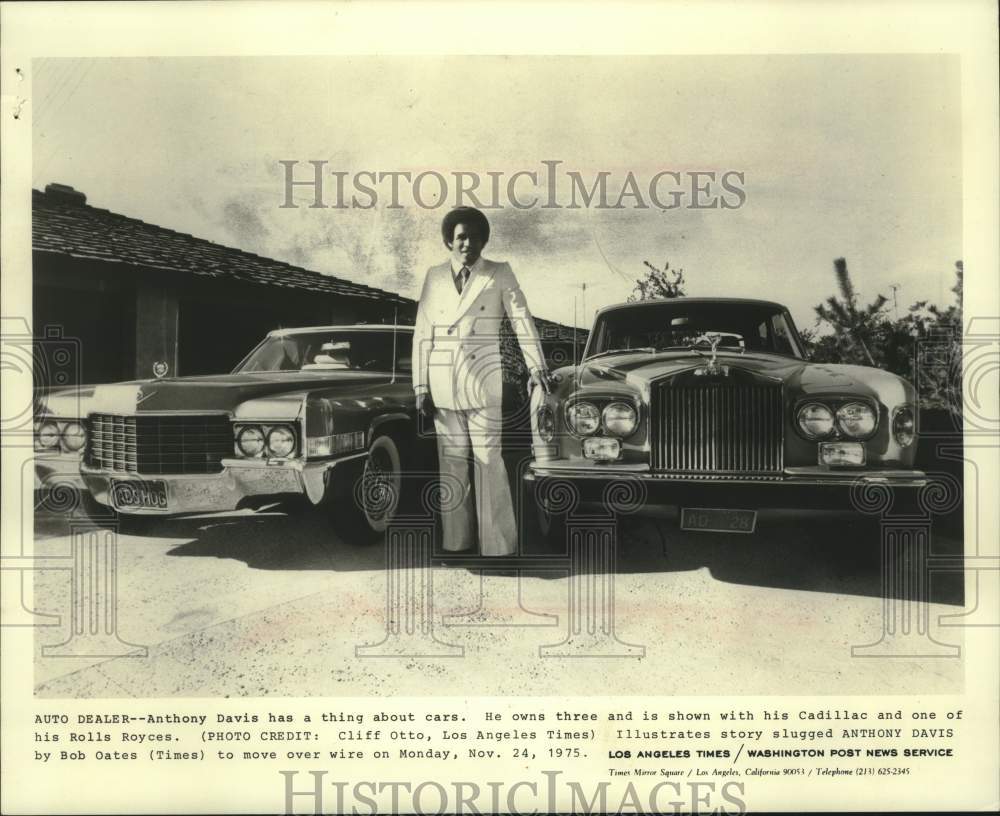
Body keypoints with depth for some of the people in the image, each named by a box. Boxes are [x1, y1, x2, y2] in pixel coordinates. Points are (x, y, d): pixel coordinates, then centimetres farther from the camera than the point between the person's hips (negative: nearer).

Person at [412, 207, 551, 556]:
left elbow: (521, 317, -5)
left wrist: (536, 365, -19)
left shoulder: (499, 274, 5)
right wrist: (420, 387, 6)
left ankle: (499, 546, 0)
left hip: (483, 384, -2)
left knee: (489, 461, -5)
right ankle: (456, 542, 15)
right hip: (443, 388, 2)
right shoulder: (434, 276, 10)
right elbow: (422, 334, 10)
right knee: (451, 463, 7)